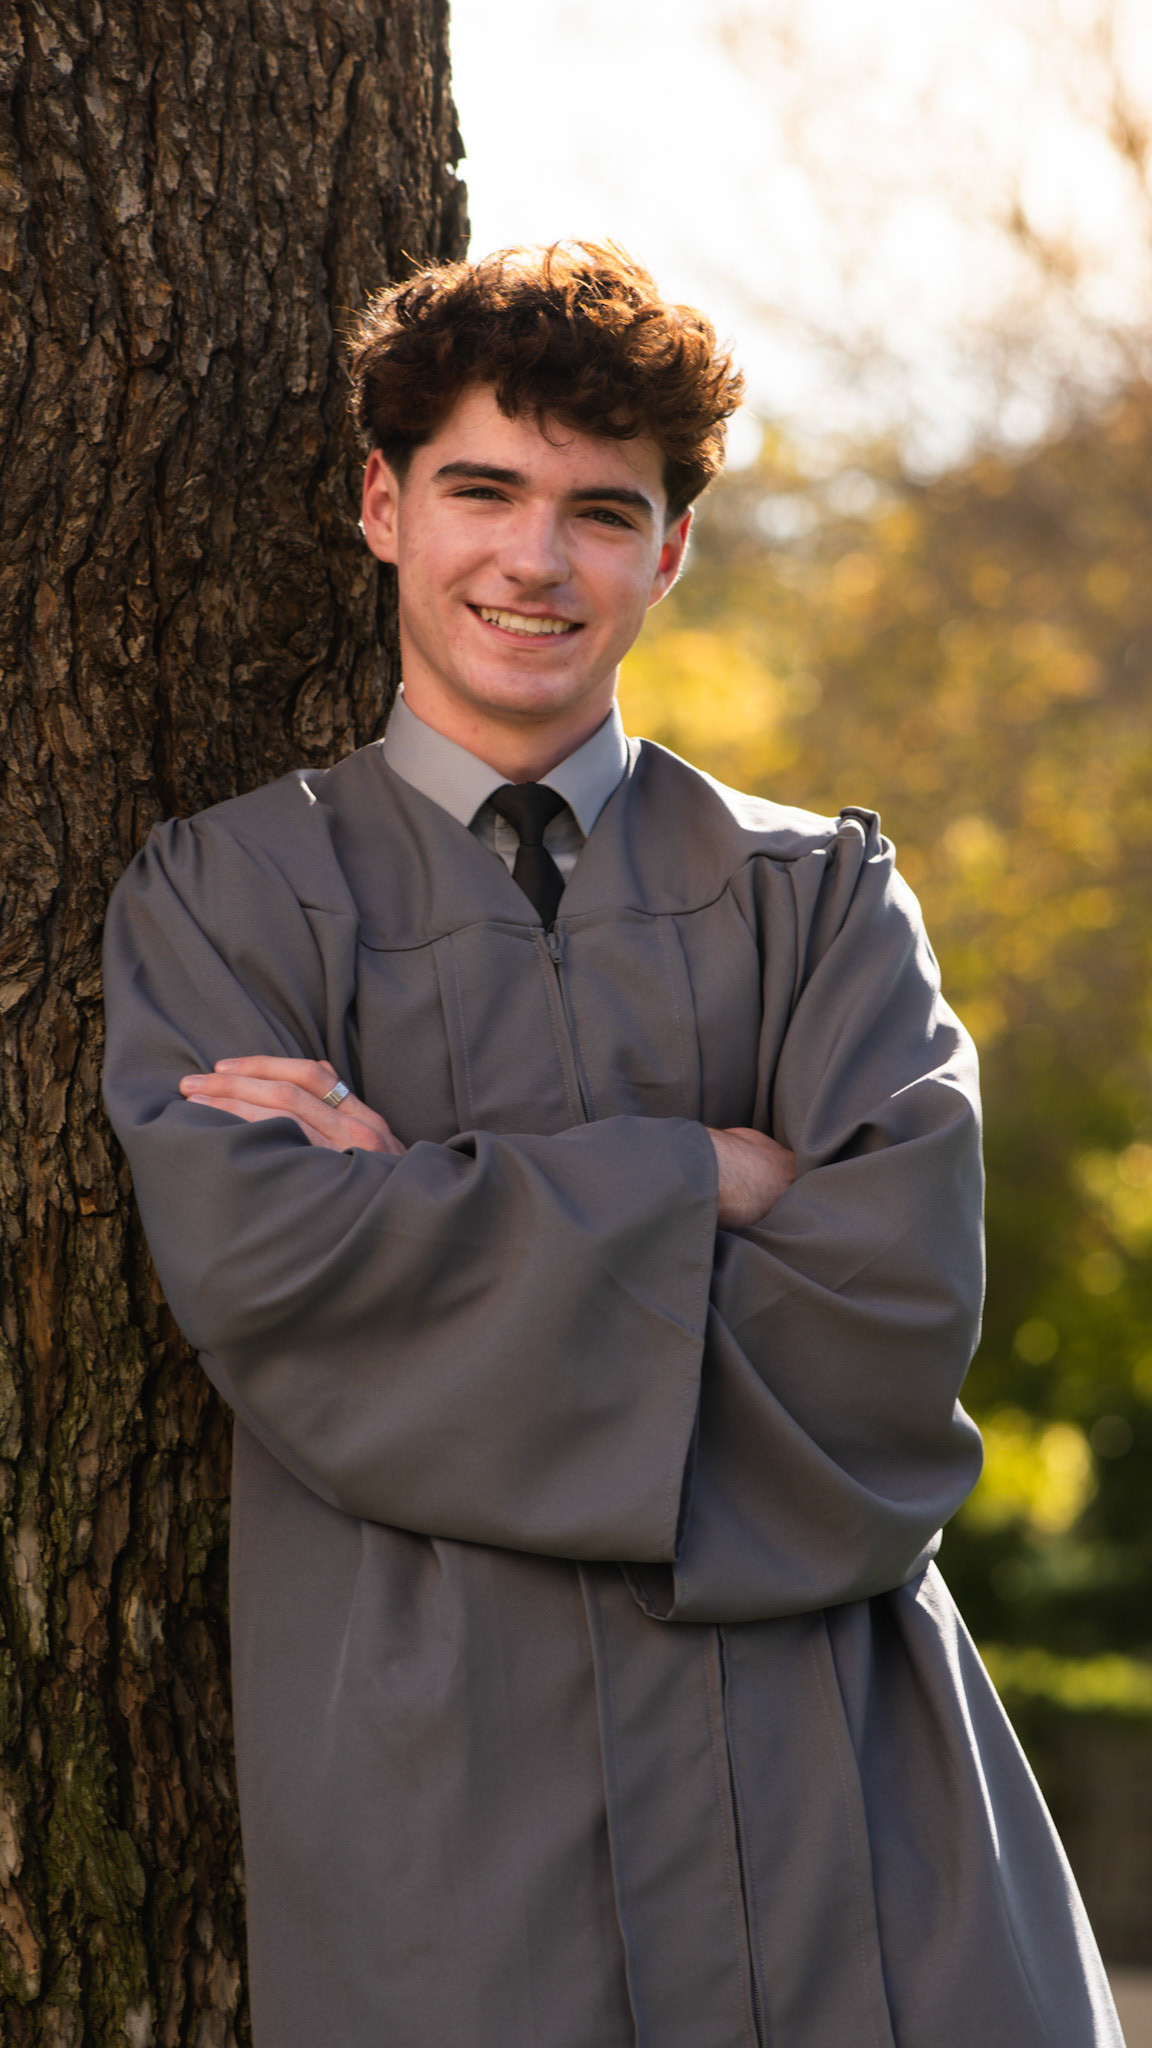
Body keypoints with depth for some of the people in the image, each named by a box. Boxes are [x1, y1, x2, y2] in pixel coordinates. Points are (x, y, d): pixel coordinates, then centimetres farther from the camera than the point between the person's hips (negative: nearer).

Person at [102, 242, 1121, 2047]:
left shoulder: (817, 895, 12)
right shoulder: (223, 893, 9)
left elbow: (903, 1289, -5)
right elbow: (252, 1260, -9)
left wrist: (426, 1204, -8)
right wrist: (705, 1180, -5)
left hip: (826, 1770, 2)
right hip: (438, 1793, -1)